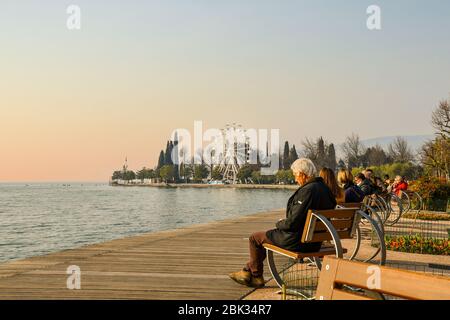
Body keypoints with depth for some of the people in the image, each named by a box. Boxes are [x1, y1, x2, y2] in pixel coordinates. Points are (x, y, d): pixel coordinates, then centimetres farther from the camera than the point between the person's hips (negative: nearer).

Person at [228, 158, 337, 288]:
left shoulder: (307, 190, -25)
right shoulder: (324, 188, 5)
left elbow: (292, 223, -25)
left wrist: (279, 224, -5)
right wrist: (285, 222, 11)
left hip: (298, 241, -10)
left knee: (255, 238, 8)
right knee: (268, 234, 29)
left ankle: (256, 277, 24)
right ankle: (247, 271, 33)